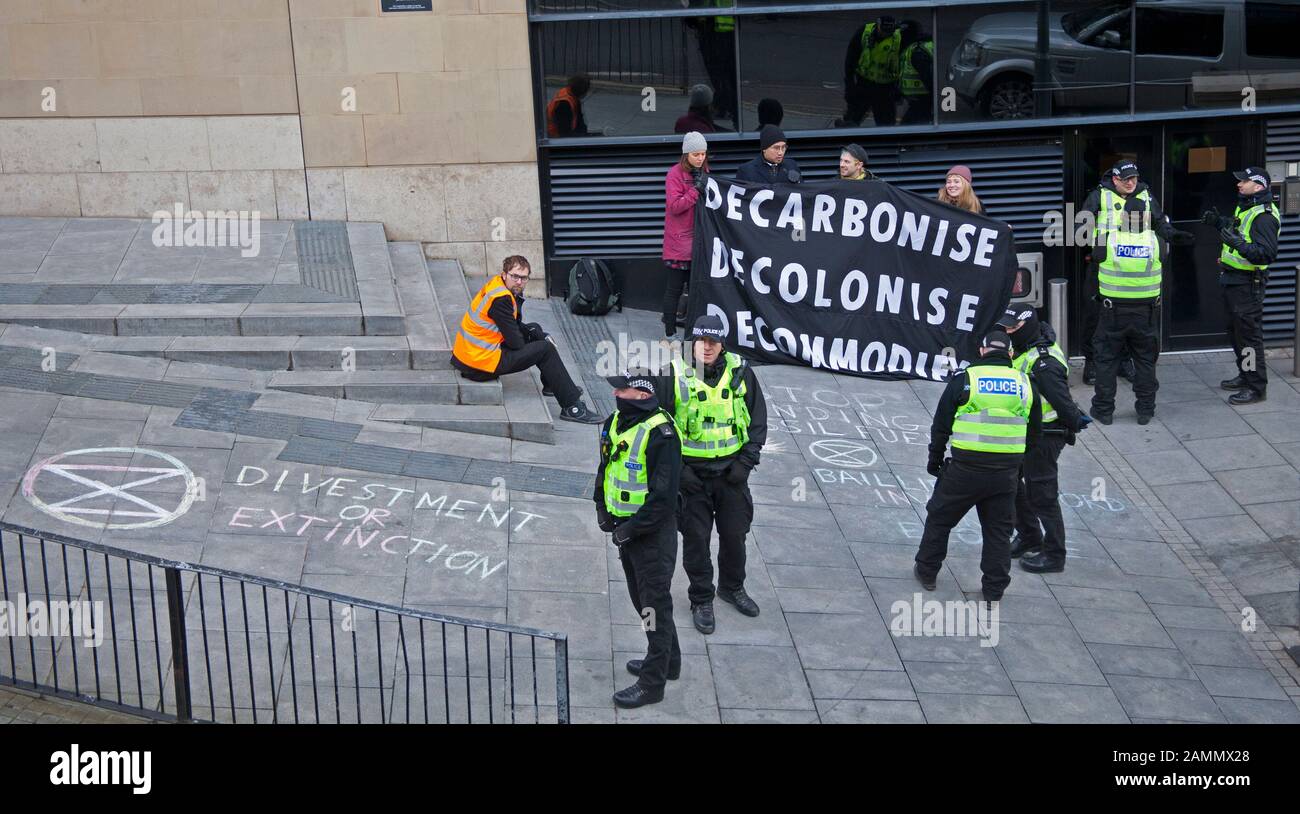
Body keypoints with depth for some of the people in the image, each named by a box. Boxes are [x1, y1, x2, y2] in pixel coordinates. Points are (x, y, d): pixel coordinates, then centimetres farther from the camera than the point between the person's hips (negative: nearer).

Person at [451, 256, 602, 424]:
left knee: (534, 330, 22)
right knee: (545, 350, -7)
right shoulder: (501, 299, -23)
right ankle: (571, 407, -5)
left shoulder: (496, 284, 6)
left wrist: (542, 336, 1)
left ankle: (551, 384, 31)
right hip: (480, 365, -10)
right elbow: (515, 343, -19)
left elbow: (516, 326, 15)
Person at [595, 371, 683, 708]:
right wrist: (603, 509, 6)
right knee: (641, 598, 21)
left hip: (653, 533, -9)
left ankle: (652, 683, 12)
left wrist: (630, 528, -19)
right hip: (626, 529, 9)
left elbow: (664, 496, -24)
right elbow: (605, 468, 18)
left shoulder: (660, 433, -23)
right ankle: (668, 662, 39)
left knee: (655, 604, 2)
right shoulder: (615, 422, 4)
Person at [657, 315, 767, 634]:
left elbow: (758, 419, 5)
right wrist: (676, 467, -10)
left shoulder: (740, 372, -5)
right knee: (696, 539, 6)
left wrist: (747, 460, -5)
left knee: (734, 533, 15)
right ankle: (701, 600, 23)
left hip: (731, 470, 2)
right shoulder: (676, 375, -11)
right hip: (691, 472, -2)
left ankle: (732, 587, 39)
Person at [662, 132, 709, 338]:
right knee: (675, 287, -2)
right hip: (679, 241, -7)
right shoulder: (675, 174, -10)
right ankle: (670, 333, 4)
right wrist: (696, 189, -24)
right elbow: (674, 206, -18)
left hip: (699, 238, 7)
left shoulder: (704, 172, 11)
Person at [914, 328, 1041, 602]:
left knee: (940, 518, 16)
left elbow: (941, 425, 1)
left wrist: (935, 459, 13)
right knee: (999, 529, 13)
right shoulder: (1025, 384, 6)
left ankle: (926, 571, 27)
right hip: (1007, 472, 2)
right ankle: (994, 589, 16)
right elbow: (1034, 432, 13)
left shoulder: (964, 380, -3)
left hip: (965, 468, -2)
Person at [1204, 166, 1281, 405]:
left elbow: (1267, 253, -29)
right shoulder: (1245, 208, 12)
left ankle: (1257, 387, 0)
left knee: (1249, 334, -6)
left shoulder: (1264, 215, -20)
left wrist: (1239, 244, -39)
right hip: (1233, 279, 11)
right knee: (1236, 331, 21)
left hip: (1248, 284, -11)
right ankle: (1245, 376, 35)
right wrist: (1219, 222, 15)